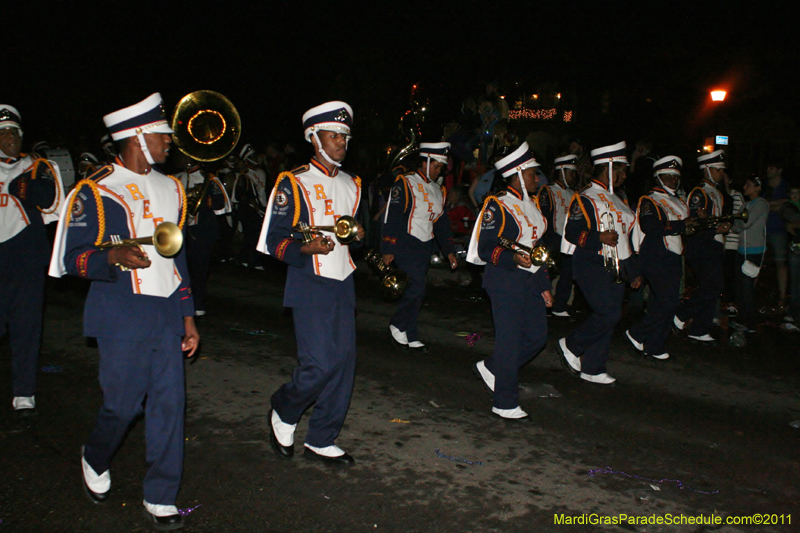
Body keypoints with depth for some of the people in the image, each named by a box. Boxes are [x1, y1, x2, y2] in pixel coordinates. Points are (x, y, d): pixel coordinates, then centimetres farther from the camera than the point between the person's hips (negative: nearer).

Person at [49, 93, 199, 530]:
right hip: (122, 316, -5)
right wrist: (114, 256, -29)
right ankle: (95, 460, 38)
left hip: (166, 314, 5)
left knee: (169, 403, 4)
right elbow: (73, 259, -7)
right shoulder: (95, 191, -6)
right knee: (123, 403, 4)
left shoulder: (170, 188, 13)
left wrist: (188, 316, 16)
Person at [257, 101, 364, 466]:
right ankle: (283, 412, 19)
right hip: (310, 285, -7)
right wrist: (307, 248, -26)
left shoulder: (351, 184, 15)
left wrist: (357, 234, 4)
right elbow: (274, 240, -9)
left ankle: (321, 440, 19)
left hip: (343, 283, 7)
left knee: (344, 362, 5)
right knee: (320, 364, -12)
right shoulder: (293, 183, -6)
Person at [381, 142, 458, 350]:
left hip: (425, 248, 7)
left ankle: (410, 337, 16)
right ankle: (397, 325, 6)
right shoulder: (405, 184, -8)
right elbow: (392, 218, -13)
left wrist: (449, 250, 13)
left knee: (416, 291, 9)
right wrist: (388, 249, -18)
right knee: (417, 288, -15)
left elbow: (441, 222, 20)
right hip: (405, 246, -7)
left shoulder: (438, 190, 16)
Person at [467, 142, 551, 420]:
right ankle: (505, 404, 9)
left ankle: (491, 368, 29)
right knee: (510, 341, -4)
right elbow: (485, 249, -15)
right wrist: (513, 258, -31)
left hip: (530, 280, 9)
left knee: (537, 335, 10)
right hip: (505, 281, -9)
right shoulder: (497, 206, -12)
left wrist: (544, 285, 18)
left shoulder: (531, 204, 15)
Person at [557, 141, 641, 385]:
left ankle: (592, 368, 14)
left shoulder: (614, 199, 19)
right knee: (608, 313, -18)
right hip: (592, 267, -9)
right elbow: (571, 233, -16)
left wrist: (633, 272, 22)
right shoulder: (585, 198, -9)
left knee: (610, 316, 6)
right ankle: (570, 345, 4)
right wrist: (599, 238, -28)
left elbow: (623, 239, 23)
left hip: (614, 268, 9)